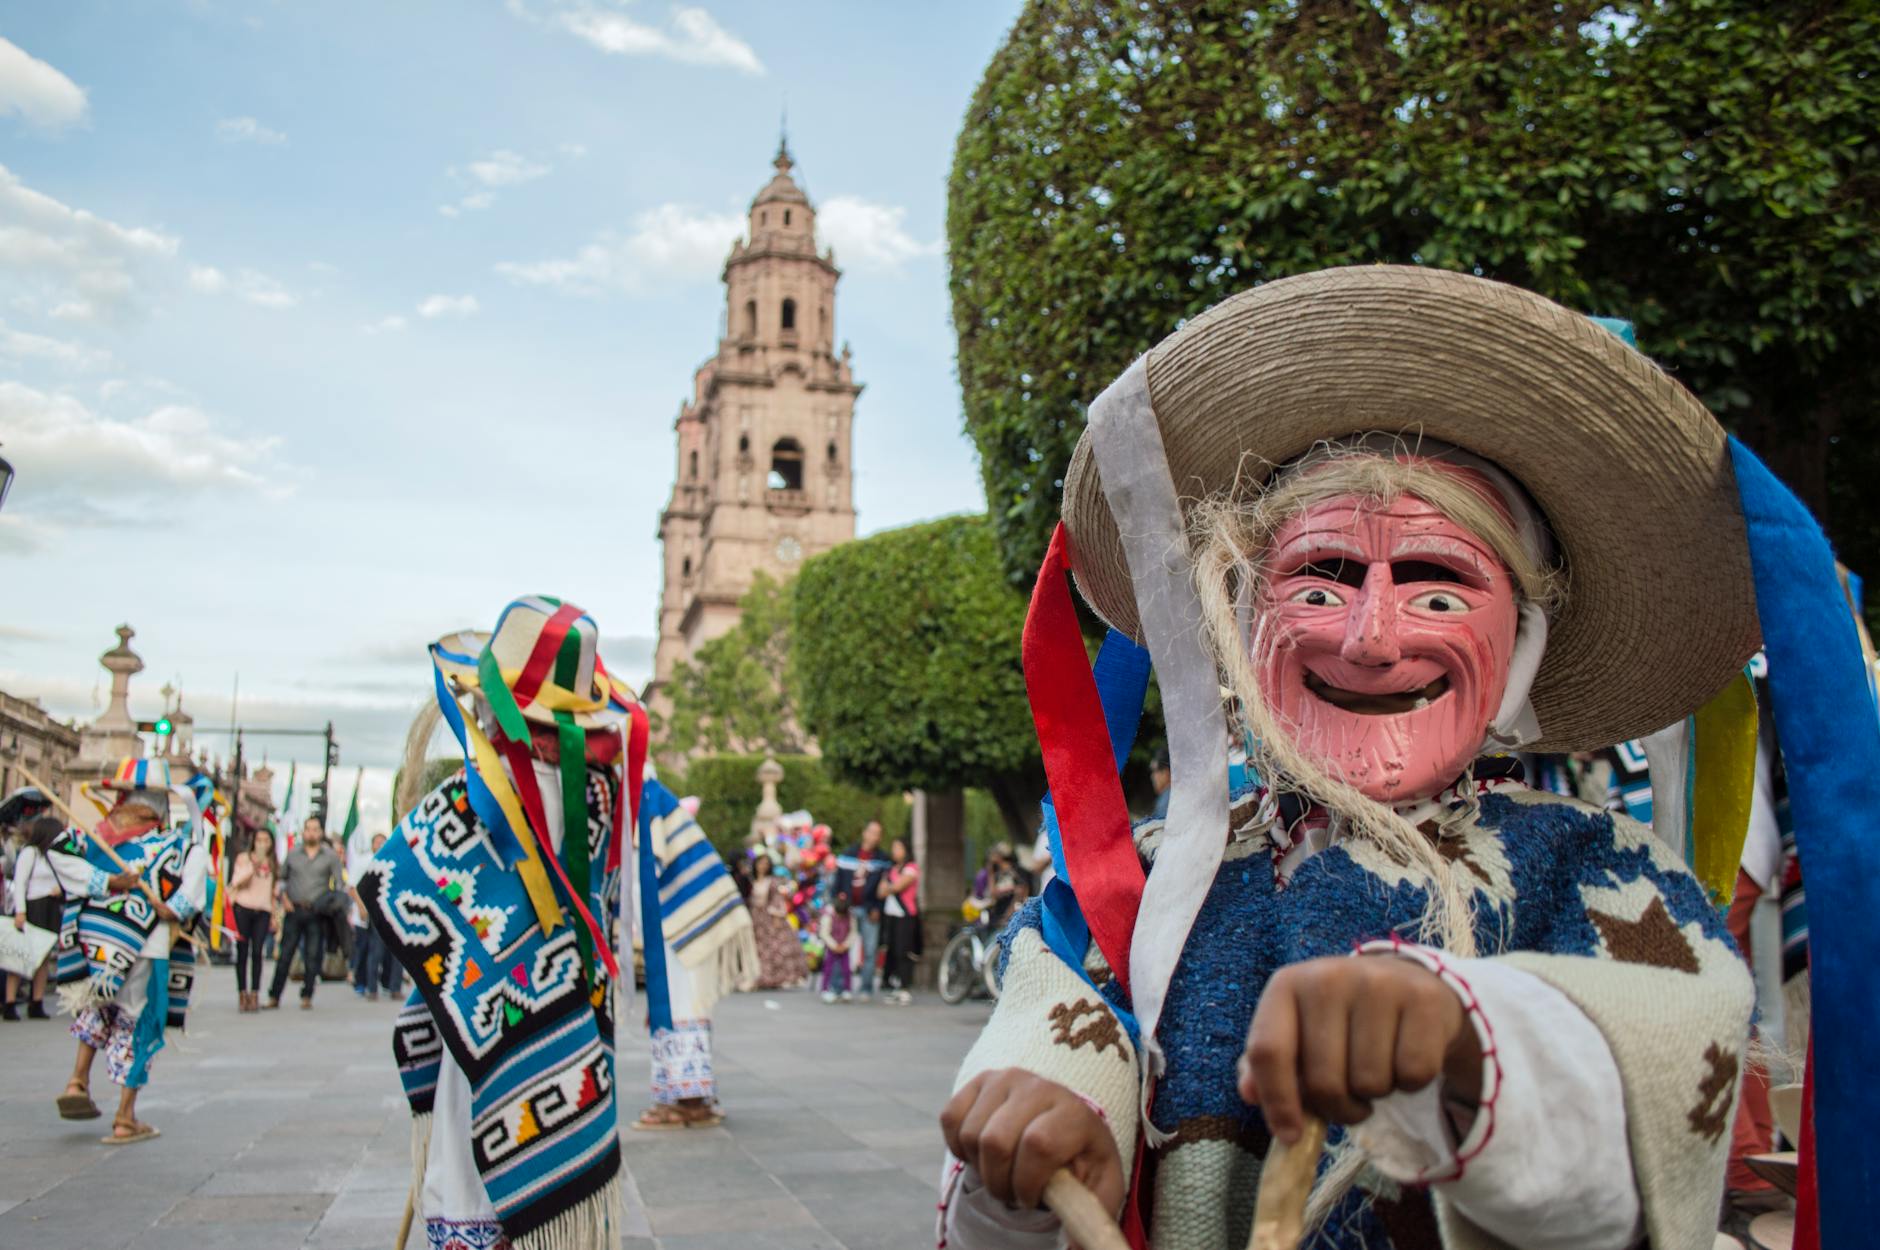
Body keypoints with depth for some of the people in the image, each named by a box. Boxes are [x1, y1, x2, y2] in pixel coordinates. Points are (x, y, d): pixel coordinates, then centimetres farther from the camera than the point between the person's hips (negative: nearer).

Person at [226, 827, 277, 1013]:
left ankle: (255, 995, -3)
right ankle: (243, 995, 4)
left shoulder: (272, 863, 15)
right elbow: (236, 882, -9)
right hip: (243, 908, -2)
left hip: (263, 911, 2)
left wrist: (274, 915, 16)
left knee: (257, 952, -5)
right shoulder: (244, 858, 4)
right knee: (242, 953, -1)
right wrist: (253, 866, -21)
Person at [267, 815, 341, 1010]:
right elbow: (281, 878, 16)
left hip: (317, 912, -1)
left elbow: (339, 882, 4)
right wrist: (284, 898, 1)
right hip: (294, 909, 1)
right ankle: (274, 997, 4)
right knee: (285, 954, 0)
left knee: (313, 956, 1)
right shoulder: (292, 854, 10)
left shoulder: (330, 856, 5)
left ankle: (306, 997, 9)